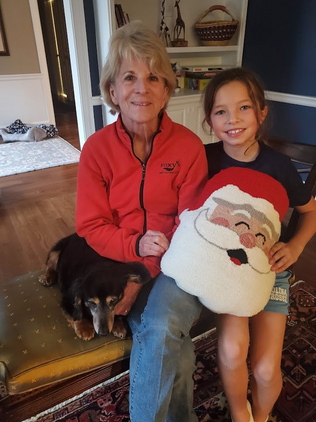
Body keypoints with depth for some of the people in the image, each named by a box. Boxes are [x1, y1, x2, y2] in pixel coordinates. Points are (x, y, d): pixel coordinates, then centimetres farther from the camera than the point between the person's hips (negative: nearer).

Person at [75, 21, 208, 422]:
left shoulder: (188, 145, -7)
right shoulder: (97, 148, -5)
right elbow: (91, 226, -3)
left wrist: (144, 274, -17)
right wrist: (137, 245, -21)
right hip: (121, 263, 1)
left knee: (160, 331, -26)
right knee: (174, 351, -19)